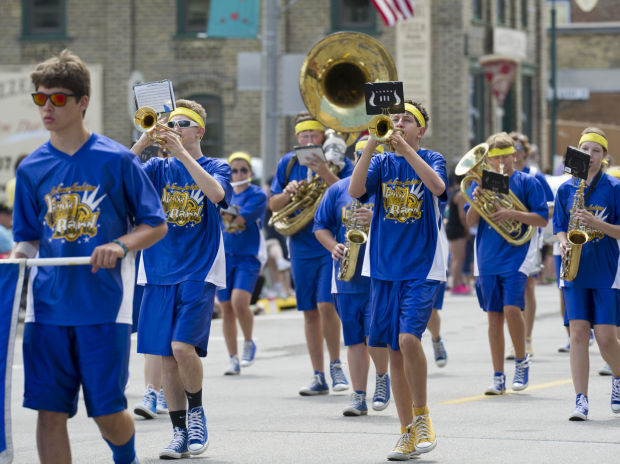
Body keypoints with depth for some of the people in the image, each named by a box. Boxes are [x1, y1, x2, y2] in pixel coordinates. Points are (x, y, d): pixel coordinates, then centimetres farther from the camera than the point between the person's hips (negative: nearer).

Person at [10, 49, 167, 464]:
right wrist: (15, 260, -6)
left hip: (104, 302, -3)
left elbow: (156, 225, 2)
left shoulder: (116, 160, -2)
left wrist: (121, 245, -17)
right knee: (50, 410, -2)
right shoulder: (32, 169, 8)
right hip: (49, 305, 3)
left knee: (107, 412, 1)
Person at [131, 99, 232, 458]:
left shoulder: (215, 168, 3)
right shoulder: (159, 168, 11)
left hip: (199, 271, -3)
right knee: (167, 356, 3)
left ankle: (196, 411, 5)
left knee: (183, 346, -19)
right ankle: (181, 433, 13)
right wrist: (143, 142, -16)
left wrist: (182, 152, -22)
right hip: (160, 272, 4)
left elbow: (216, 193, -20)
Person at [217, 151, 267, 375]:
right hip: (224, 256, 5)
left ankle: (249, 343, 2)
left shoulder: (258, 195, -3)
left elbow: (240, 218, -16)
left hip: (248, 256, -5)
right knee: (226, 308, 3)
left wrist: (222, 212, -24)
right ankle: (234, 360, 13)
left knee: (239, 301, -23)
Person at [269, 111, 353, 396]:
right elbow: (273, 205, 10)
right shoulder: (288, 164, 7)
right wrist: (287, 193, -12)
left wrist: (325, 174, -27)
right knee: (310, 312, 6)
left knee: (326, 305, -16)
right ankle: (318, 377, 12)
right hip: (302, 247, 4)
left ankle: (335, 364, 2)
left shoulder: (338, 161, -3)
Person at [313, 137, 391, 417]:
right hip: (348, 276, 3)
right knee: (354, 338, 4)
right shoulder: (338, 190, 11)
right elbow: (320, 226, 13)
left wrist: (376, 220, -21)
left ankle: (382, 377, 14)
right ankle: (358, 398, 8)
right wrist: (333, 247, -5)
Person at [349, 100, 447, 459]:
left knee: (409, 338, -22)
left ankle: (422, 414, -1)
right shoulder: (381, 163, 9)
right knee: (395, 351, 5)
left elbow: (437, 186, -21)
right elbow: (355, 190, -9)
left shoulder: (431, 159, 2)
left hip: (422, 268, -4)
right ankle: (408, 433, 14)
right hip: (385, 269, 4)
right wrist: (372, 144, -18)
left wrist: (403, 146, -25)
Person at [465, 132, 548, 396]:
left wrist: (512, 214, -16)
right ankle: (498, 377, 9)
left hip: (516, 255, -3)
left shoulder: (527, 182, 2)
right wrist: (477, 200, -13)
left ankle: (521, 361, 3)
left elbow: (542, 219, -3)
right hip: (488, 258, 3)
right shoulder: (482, 182, 11)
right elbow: (470, 221, 6)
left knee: (511, 308, -18)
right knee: (494, 316, 4)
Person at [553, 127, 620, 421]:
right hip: (575, 269, 2)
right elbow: (560, 227, 14)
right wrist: (563, 242, -7)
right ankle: (581, 400, -5)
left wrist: (596, 223, -17)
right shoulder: (566, 189, 9)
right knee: (578, 333, -6)